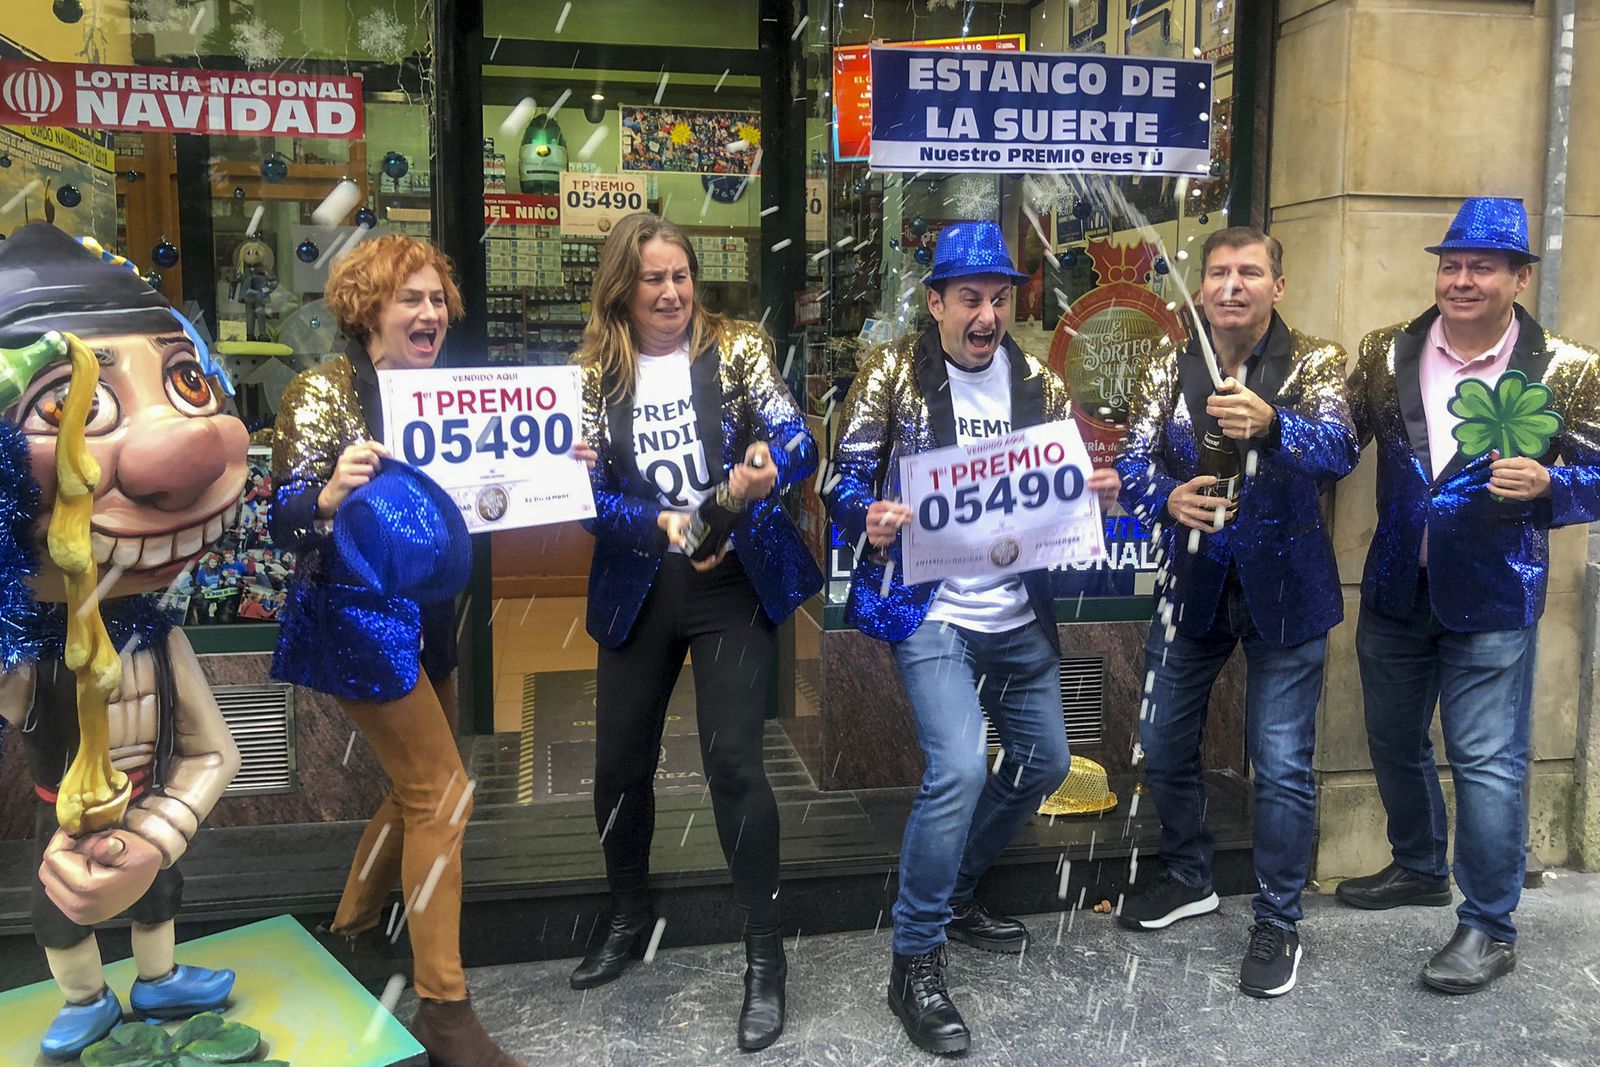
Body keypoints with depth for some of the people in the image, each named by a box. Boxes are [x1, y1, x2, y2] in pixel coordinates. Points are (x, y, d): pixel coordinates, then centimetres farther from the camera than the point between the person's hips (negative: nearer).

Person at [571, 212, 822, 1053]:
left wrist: (760, 476, -33)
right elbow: (588, 493, -5)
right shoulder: (593, 374, 1)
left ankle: (765, 956, 7)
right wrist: (662, 523, -21)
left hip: (734, 582, -3)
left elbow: (797, 442, -11)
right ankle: (630, 919, 38)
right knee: (620, 763, 12)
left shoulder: (736, 348, -2)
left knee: (732, 760, -10)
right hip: (637, 590, 3)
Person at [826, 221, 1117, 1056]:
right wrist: (872, 516, -31)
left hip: (1020, 616, 6)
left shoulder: (1037, 382, 7)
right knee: (959, 770, -20)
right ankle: (915, 961, 0)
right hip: (930, 612, -6)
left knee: (1044, 762, 16)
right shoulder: (893, 373, -6)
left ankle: (952, 891, 39)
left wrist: (1097, 488, -10)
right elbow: (846, 483, -10)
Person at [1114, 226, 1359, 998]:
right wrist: (1168, 498, -26)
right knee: (1164, 743, 13)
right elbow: (1133, 464, -4)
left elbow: (1338, 451, -25)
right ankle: (1189, 878, 37)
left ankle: (1277, 922, 21)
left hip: (1283, 587, -3)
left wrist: (1270, 424, -46)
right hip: (1192, 583, 4)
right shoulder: (1167, 367, 1)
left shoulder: (1314, 363, -8)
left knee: (1282, 762, 2)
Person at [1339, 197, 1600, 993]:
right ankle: (1418, 868, 41)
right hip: (1395, 590, 4)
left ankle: (1489, 928, 15)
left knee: (1487, 763, -1)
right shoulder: (1387, 355, 1)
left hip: (1491, 599, -4)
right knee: (1393, 741, 18)